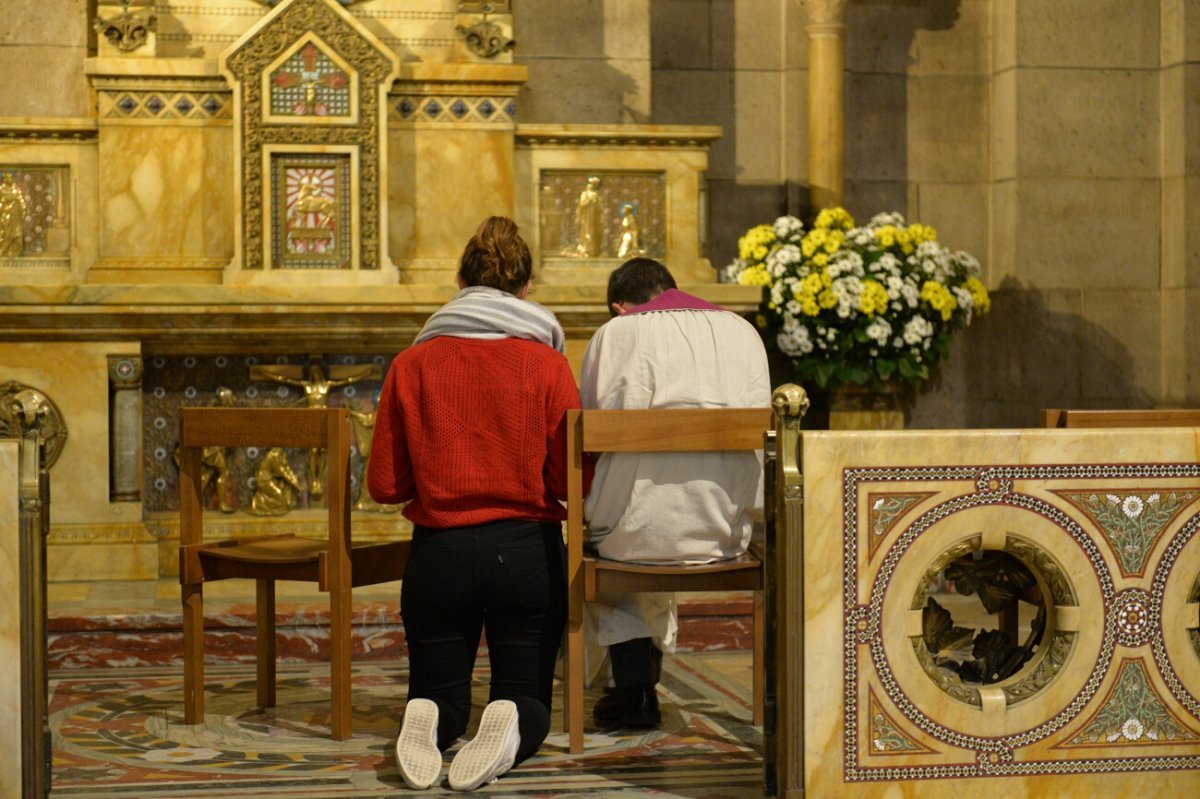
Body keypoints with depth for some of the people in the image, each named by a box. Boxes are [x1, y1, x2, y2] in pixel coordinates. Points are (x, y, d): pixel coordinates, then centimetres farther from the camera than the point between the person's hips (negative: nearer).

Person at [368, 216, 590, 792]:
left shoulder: (413, 363, -2)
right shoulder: (547, 364, -5)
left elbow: (385, 484, 0)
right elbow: (572, 481, -5)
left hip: (439, 550, 1)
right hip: (528, 548, -1)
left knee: (438, 694, 18)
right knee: (527, 697, 14)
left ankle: (428, 721, -17)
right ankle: (509, 724, -22)